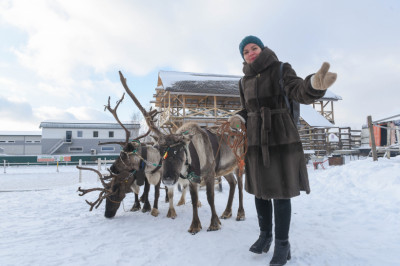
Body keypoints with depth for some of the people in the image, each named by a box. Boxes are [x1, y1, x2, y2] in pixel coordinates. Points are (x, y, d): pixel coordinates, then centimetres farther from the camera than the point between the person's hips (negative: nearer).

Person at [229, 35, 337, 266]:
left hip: (281, 136, -4)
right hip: (257, 139, 5)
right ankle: (265, 234, 29)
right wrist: (239, 119, -5)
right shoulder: (245, 81, 10)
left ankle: (282, 243, 15)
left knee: (280, 190, -1)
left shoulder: (281, 69, -4)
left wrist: (316, 84, -42)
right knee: (260, 189, 10)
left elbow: (300, 93, -19)